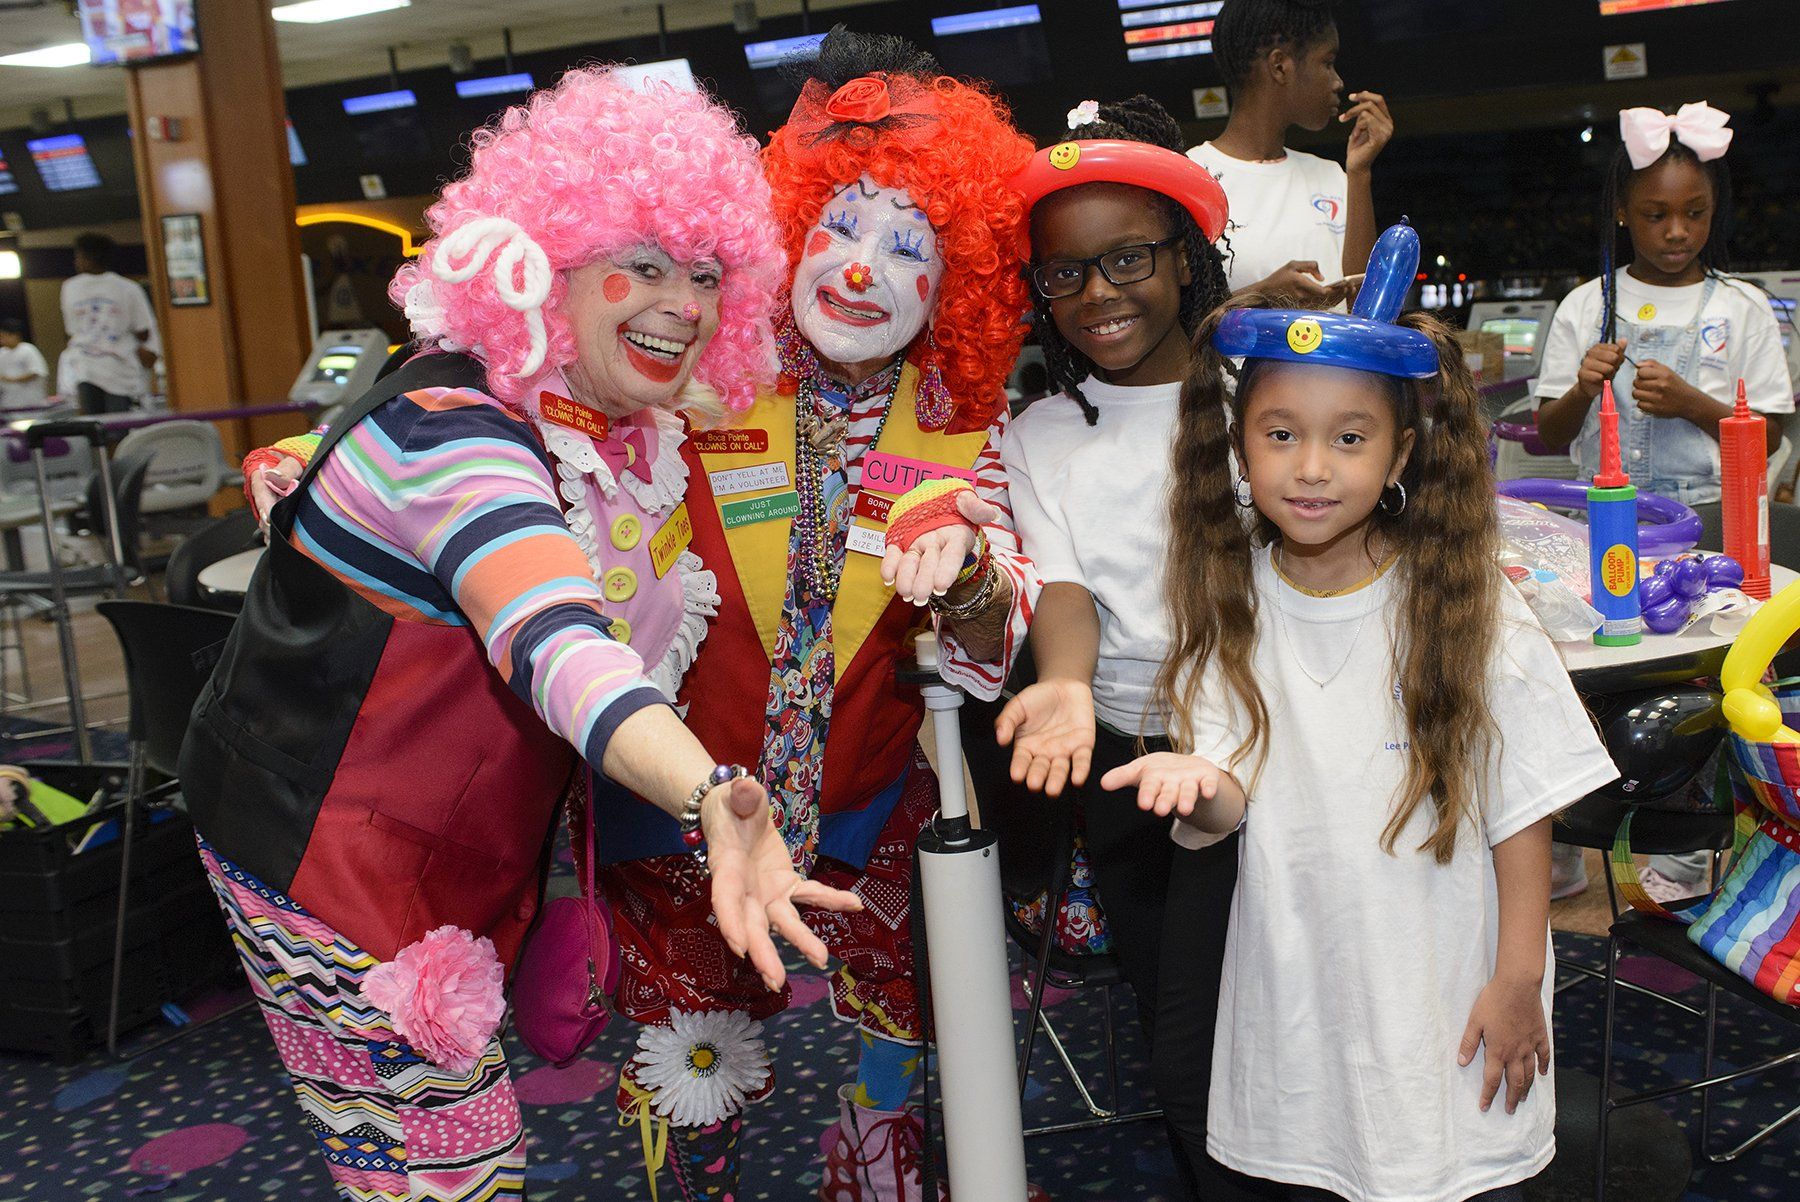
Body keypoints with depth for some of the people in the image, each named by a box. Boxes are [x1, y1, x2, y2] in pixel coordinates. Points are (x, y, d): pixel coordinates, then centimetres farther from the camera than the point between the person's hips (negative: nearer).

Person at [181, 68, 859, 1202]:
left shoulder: (614, 428, 1)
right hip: (332, 863, -9)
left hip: (452, 864, 9)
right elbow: (558, 645, -47)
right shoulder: (453, 429, -28)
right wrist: (713, 800, -63)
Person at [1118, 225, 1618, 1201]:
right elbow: (1235, 801, -7)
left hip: (1444, 986, -2)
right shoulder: (1227, 604, -3)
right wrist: (1200, 781, -30)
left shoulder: (1463, 605, -10)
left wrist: (1519, 980, -5)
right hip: (1294, 982, 2)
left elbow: (1520, 809, -5)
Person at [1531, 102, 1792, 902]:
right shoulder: (1586, 306, 6)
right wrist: (1582, 390, -14)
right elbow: (1549, 438, 6)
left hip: (1703, 518, 0)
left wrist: (1691, 403, -12)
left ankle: (1684, 846, 16)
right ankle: (1557, 845, 11)